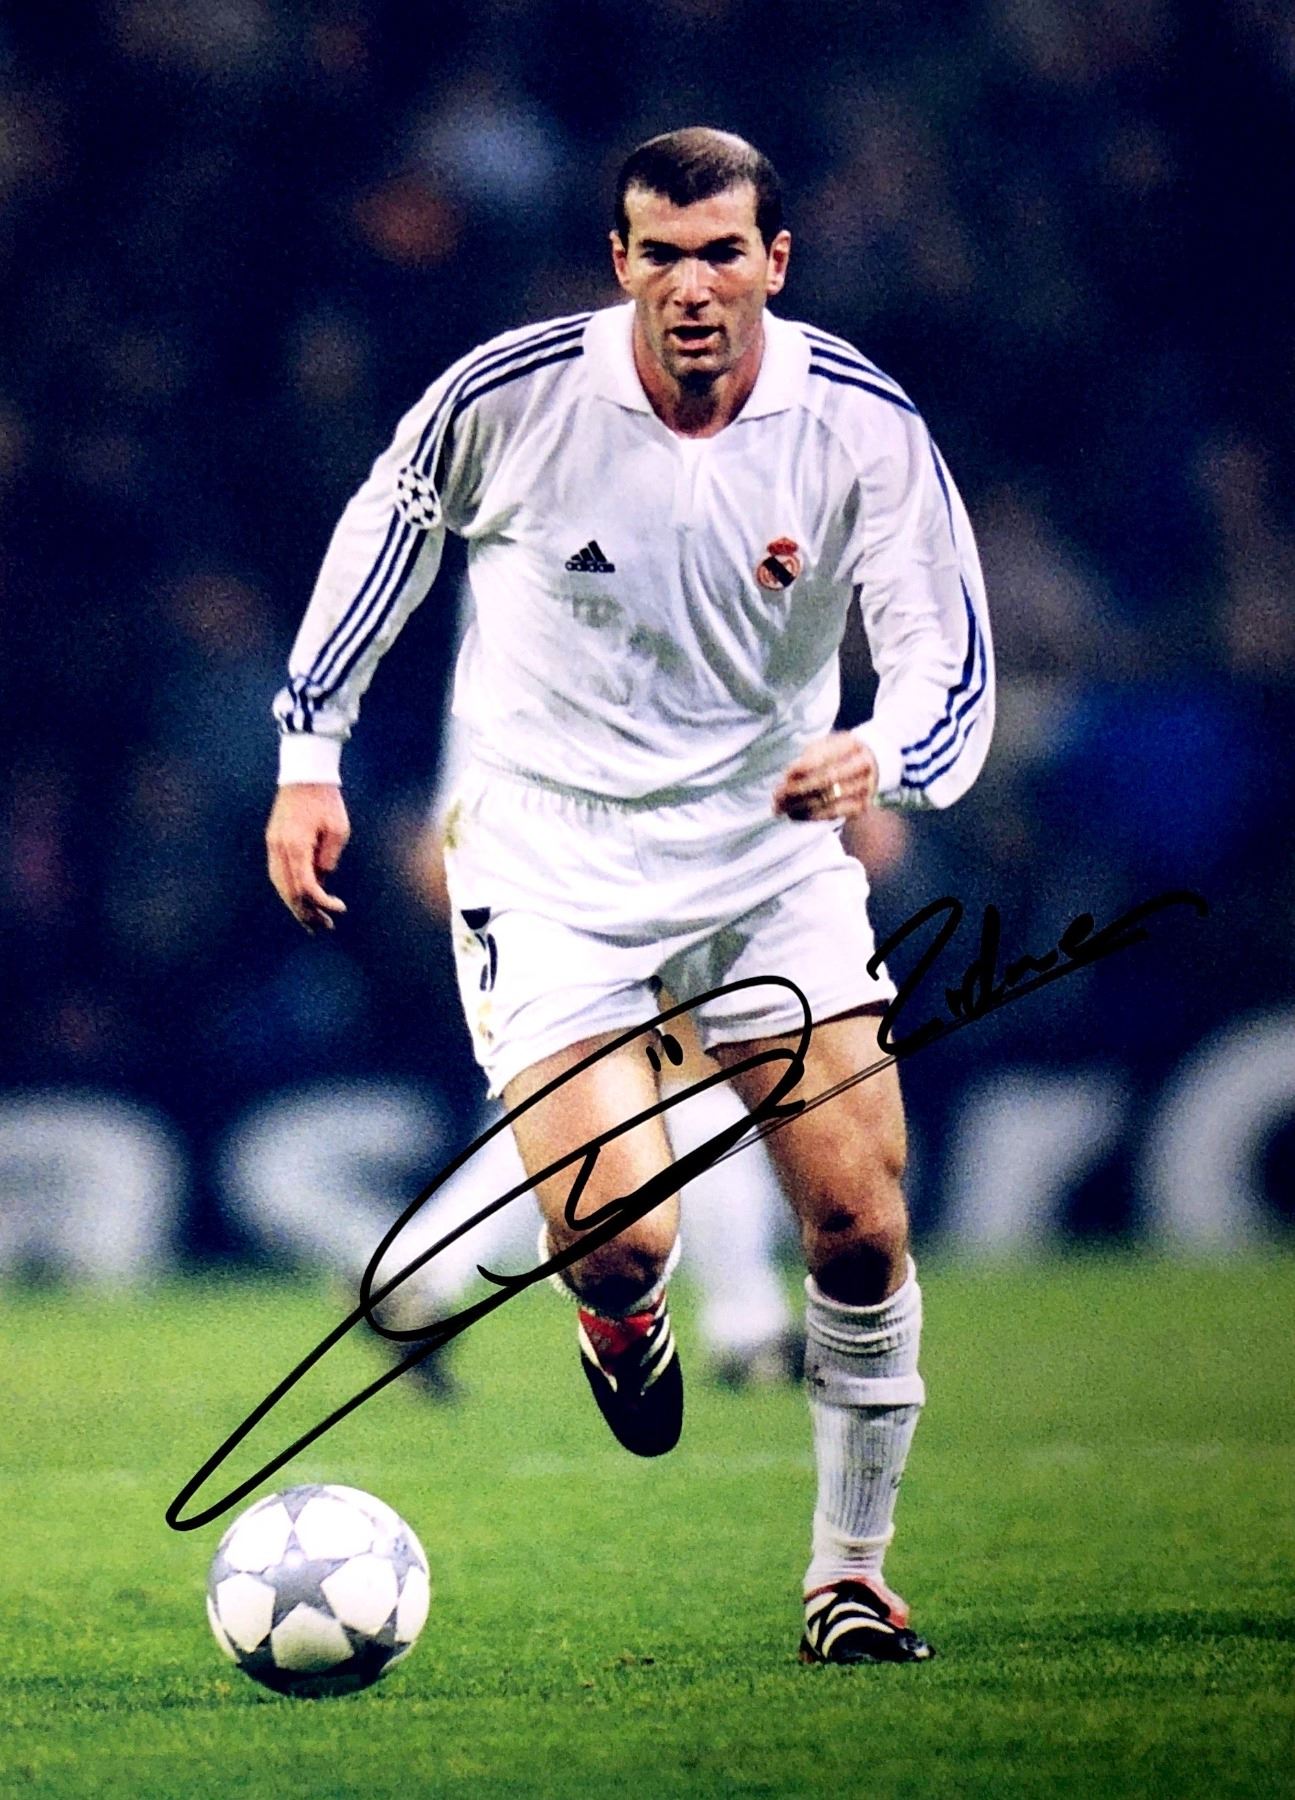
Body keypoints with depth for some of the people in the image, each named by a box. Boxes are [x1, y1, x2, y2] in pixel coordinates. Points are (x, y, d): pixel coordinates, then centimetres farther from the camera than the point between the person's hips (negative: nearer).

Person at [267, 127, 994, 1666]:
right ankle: (620, 1324, 22)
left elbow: (949, 660, -12)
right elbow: (384, 525, 4)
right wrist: (309, 756, 5)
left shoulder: (863, 423, -13)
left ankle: (850, 1577, 14)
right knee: (620, 1242, -18)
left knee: (861, 1233, -6)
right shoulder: (509, 395, -15)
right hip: (548, 860, -2)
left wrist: (879, 759, -34)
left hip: (770, 837, 2)